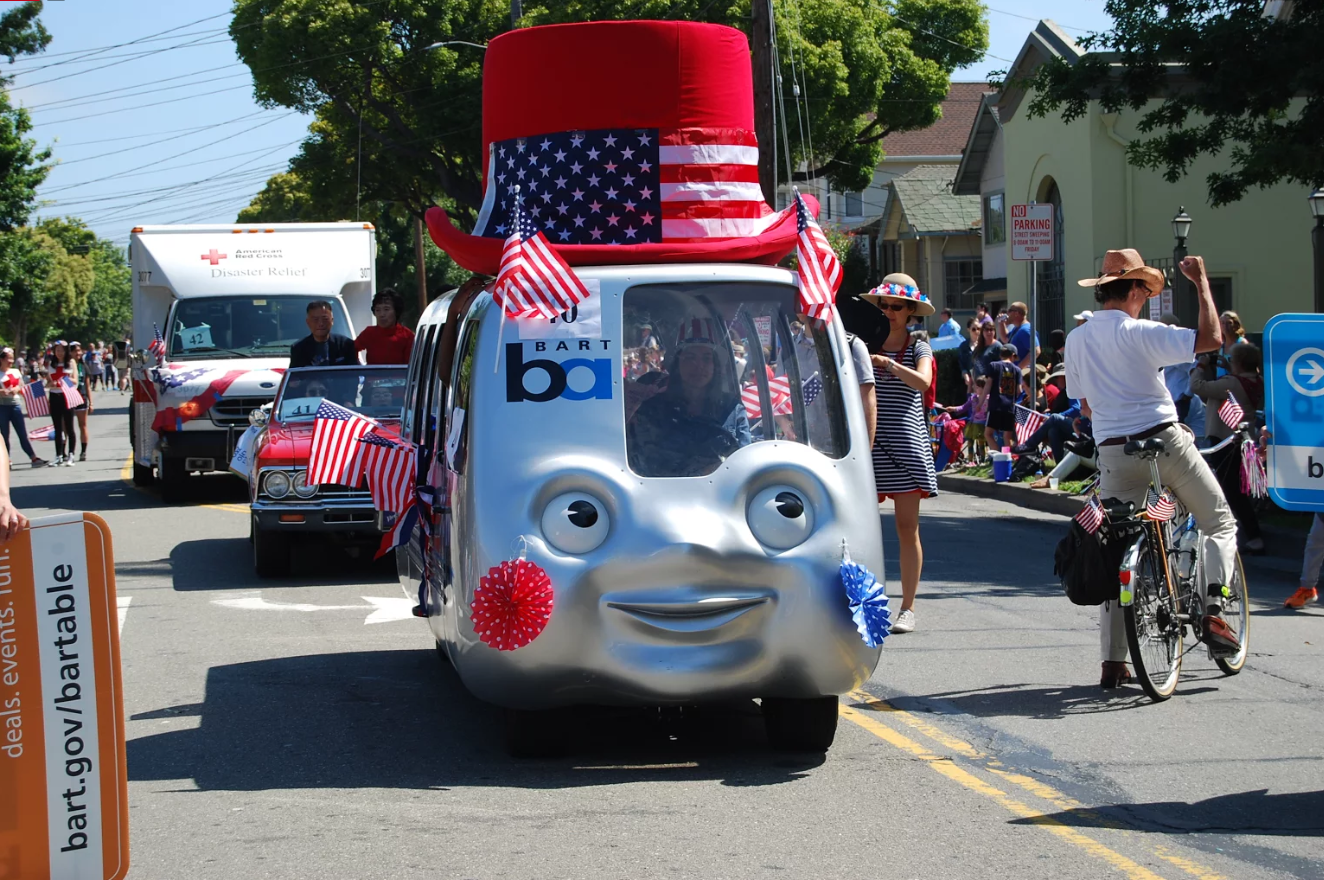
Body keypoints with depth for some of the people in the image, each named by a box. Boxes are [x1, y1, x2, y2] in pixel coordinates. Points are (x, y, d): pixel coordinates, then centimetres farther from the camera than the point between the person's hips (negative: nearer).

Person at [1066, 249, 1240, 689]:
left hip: (1113, 451, 5)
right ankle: (1212, 612, -3)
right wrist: (1201, 282, -3)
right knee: (1220, 522, 14)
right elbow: (1211, 338, -14)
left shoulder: (1076, 339, 8)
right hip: (1163, 440, -4)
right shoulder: (1139, 332, -10)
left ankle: (1113, 661, 6)